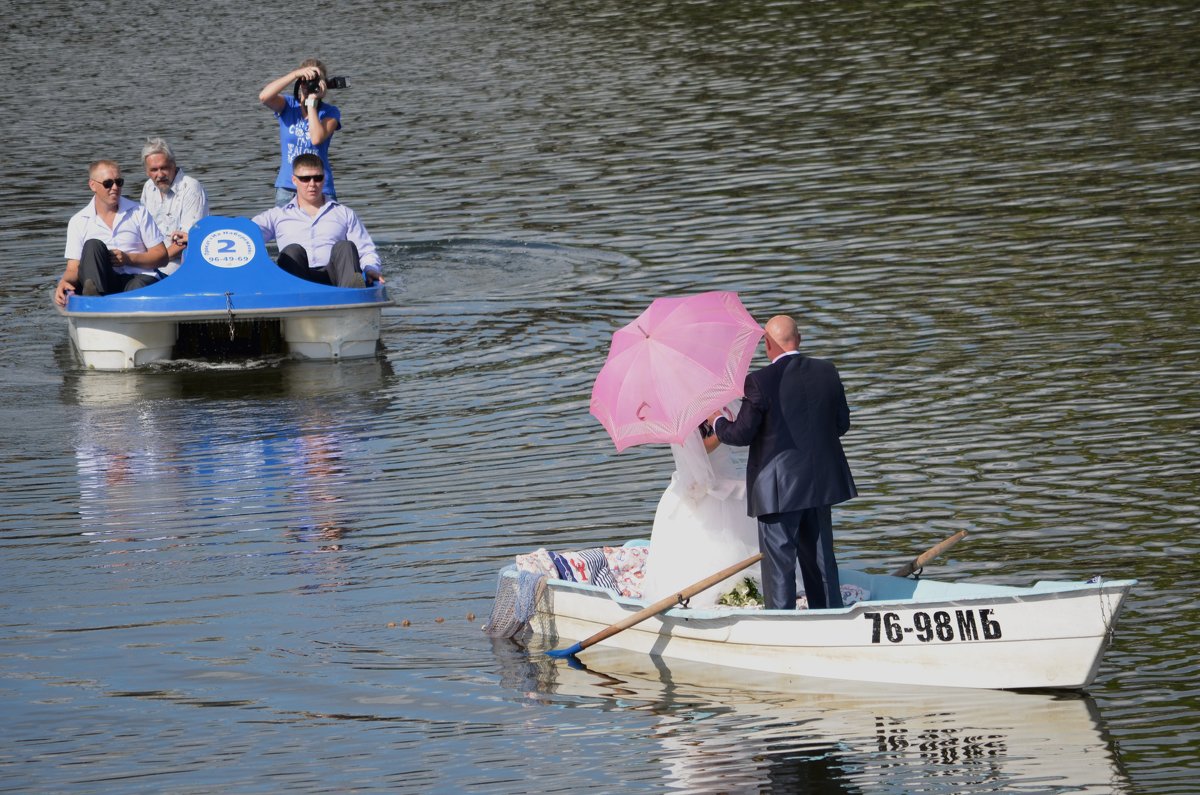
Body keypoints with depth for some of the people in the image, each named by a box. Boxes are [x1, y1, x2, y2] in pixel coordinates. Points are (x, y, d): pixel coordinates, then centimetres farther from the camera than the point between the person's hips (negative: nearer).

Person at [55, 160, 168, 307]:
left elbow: (162, 257, 8)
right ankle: (94, 295, -51)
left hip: (139, 277, -1)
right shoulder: (79, 222, 11)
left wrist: (129, 259, -8)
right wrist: (64, 282, -19)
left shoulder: (139, 213, 11)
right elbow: (73, 269, 5)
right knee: (93, 246, -28)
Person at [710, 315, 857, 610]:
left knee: (779, 563, 1)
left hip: (779, 489, -6)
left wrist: (718, 422, 9)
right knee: (821, 558, 17)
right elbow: (842, 425, 8)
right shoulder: (827, 373, 0)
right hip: (820, 484, 6)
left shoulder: (760, 382, -17)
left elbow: (742, 434, -12)